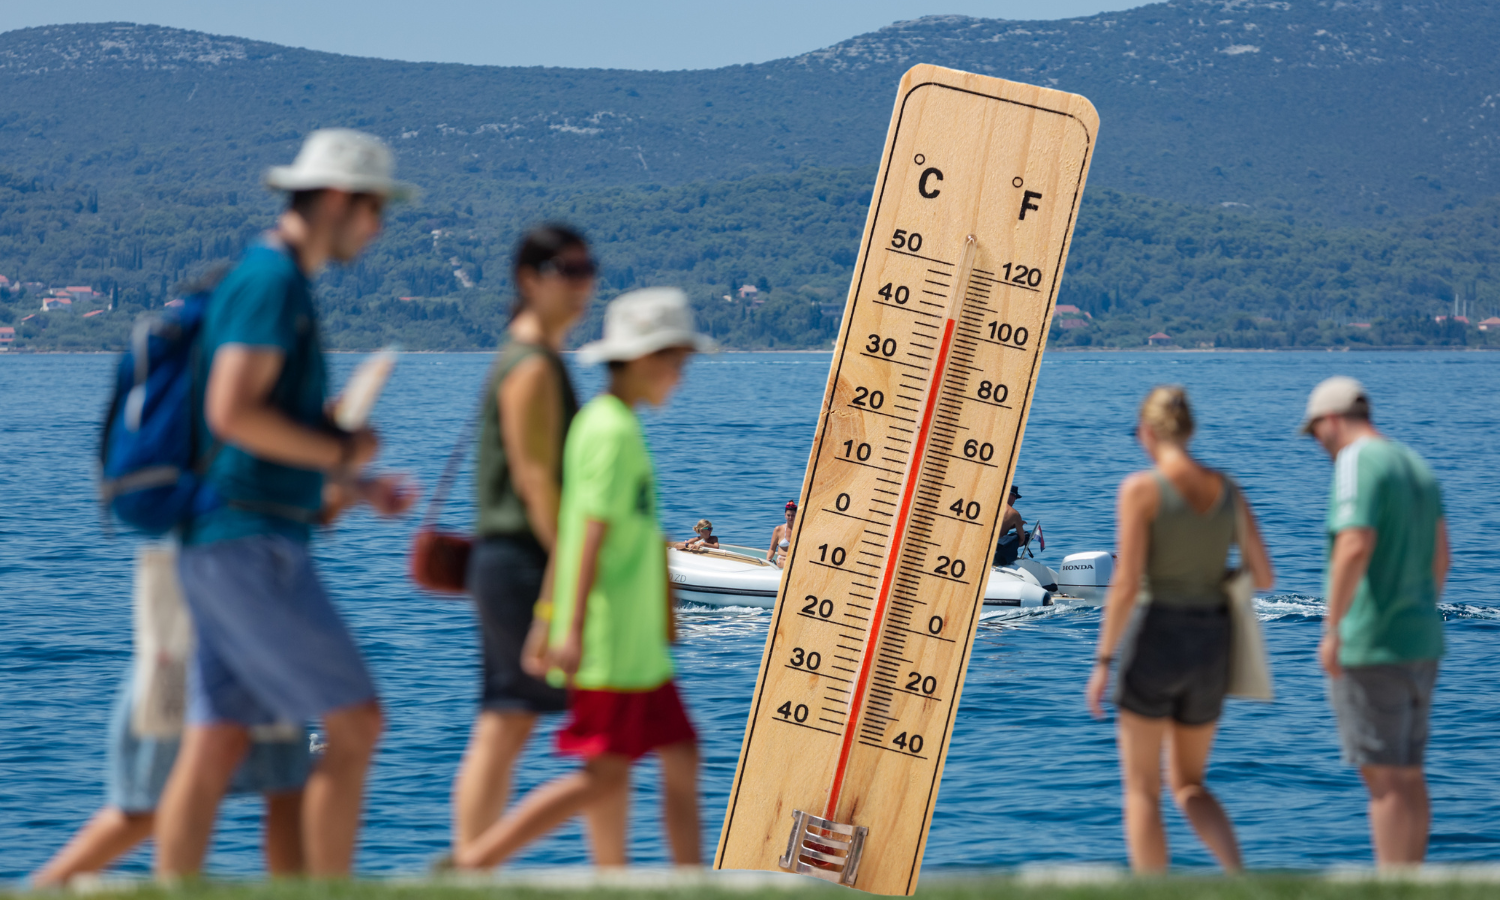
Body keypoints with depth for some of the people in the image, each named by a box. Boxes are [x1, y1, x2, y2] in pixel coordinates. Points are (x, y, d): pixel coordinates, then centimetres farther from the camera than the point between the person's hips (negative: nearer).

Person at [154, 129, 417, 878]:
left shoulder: (280, 281, 21)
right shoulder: (272, 278, -11)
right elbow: (232, 411, -22)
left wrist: (345, 488, 18)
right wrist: (340, 452, -10)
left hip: (222, 552, 10)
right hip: (251, 543, -10)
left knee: (214, 750, 6)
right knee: (355, 723, -7)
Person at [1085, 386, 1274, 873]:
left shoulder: (1140, 487, -11)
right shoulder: (1228, 489, 6)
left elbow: (1126, 584, -16)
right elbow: (1264, 578, 9)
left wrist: (1102, 662, -9)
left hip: (1153, 642, -5)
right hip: (1210, 649, 5)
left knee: (1141, 790, 8)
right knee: (1188, 786, 19)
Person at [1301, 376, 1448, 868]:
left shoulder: (1357, 462, -13)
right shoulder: (1417, 464, 14)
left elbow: (1355, 547, -24)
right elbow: (1440, 555, 17)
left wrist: (1332, 629, -20)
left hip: (1371, 646, -9)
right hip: (1421, 643, 9)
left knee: (1383, 778, -6)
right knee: (1408, 776, 12)